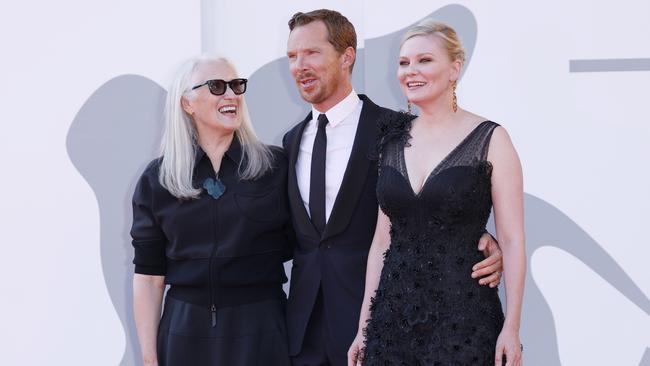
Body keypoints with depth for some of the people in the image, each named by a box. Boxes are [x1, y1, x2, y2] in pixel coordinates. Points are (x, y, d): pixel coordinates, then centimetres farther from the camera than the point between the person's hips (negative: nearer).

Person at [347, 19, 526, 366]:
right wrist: (364, 325, 7)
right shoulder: (393, 140, 8)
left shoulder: (490, 139, -5)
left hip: (463, 315, -4)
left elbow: (512, 240, -7)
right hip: (392, 316, 4)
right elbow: (382, 239, 10)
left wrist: (511, 328, -14)